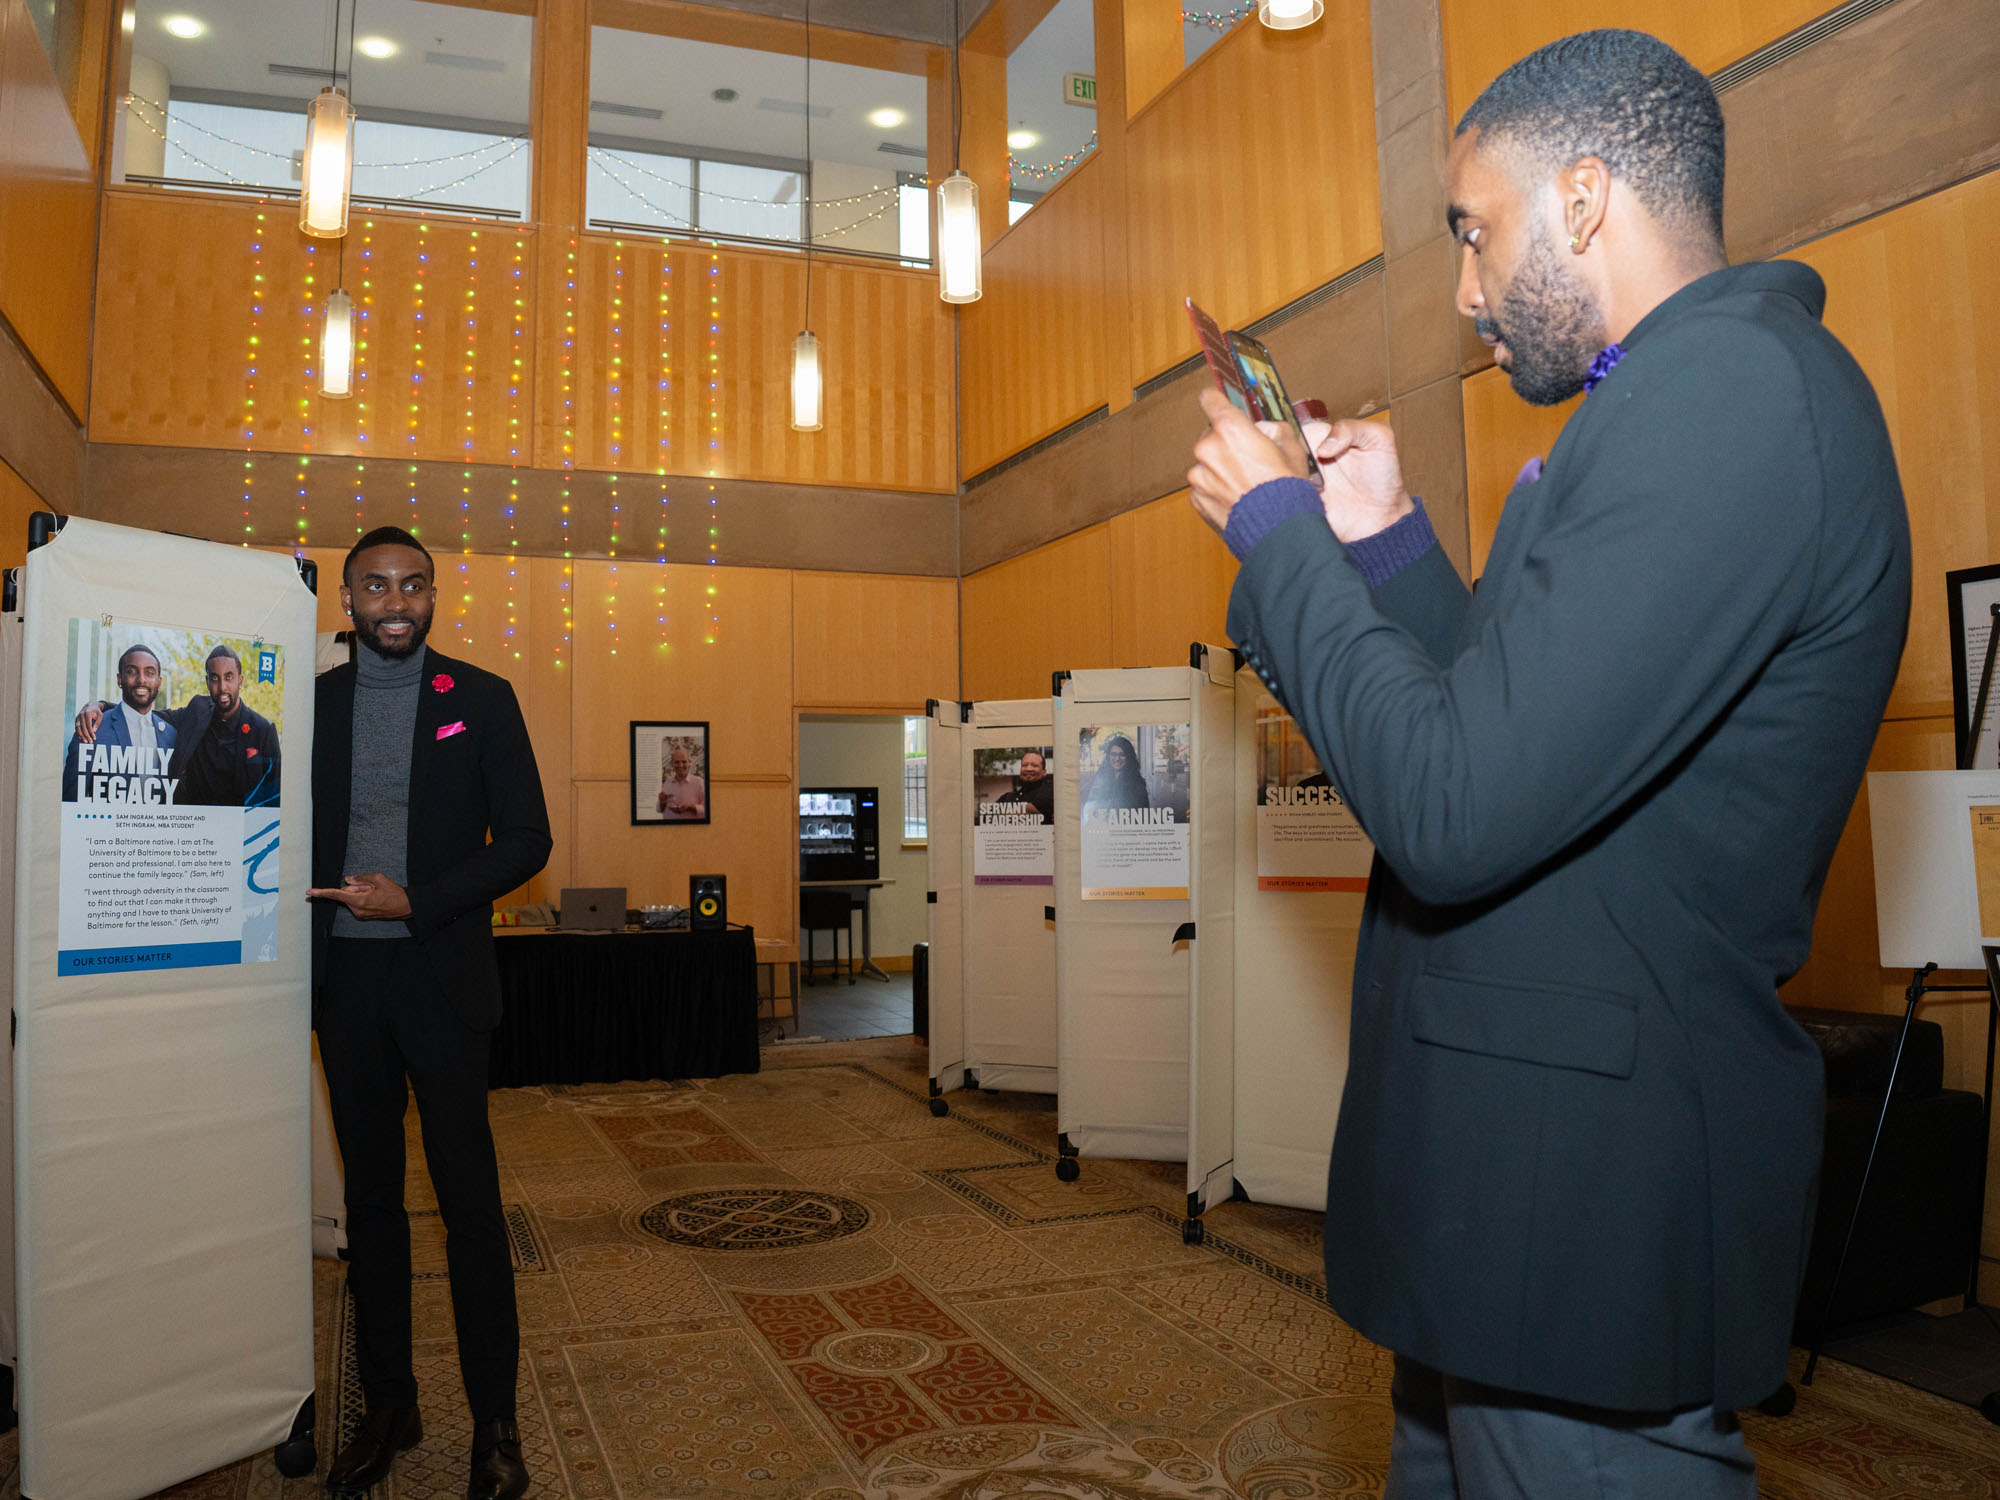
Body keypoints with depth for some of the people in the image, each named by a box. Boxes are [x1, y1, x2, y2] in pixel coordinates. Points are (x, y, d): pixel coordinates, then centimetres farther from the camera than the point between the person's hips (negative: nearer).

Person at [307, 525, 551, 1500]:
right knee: (369, 1194, 11)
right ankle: (387, 1408, 24)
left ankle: (495, 1419, 11)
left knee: (468, 1197, -1)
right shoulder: (314, 701, 9)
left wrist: (416, 903, -11)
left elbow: (526, 839, -2)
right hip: (345, 979, 3)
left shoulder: (481, 700, 2)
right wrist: (301, 960, -1)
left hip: (439, 974, -3)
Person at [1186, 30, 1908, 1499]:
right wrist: (1386, 540, 9)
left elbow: (1451, 812, -26)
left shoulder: (1739, 394, -20)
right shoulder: (1698, 397, 14)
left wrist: (1278, 529, -14)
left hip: (1587, 1192, -10)